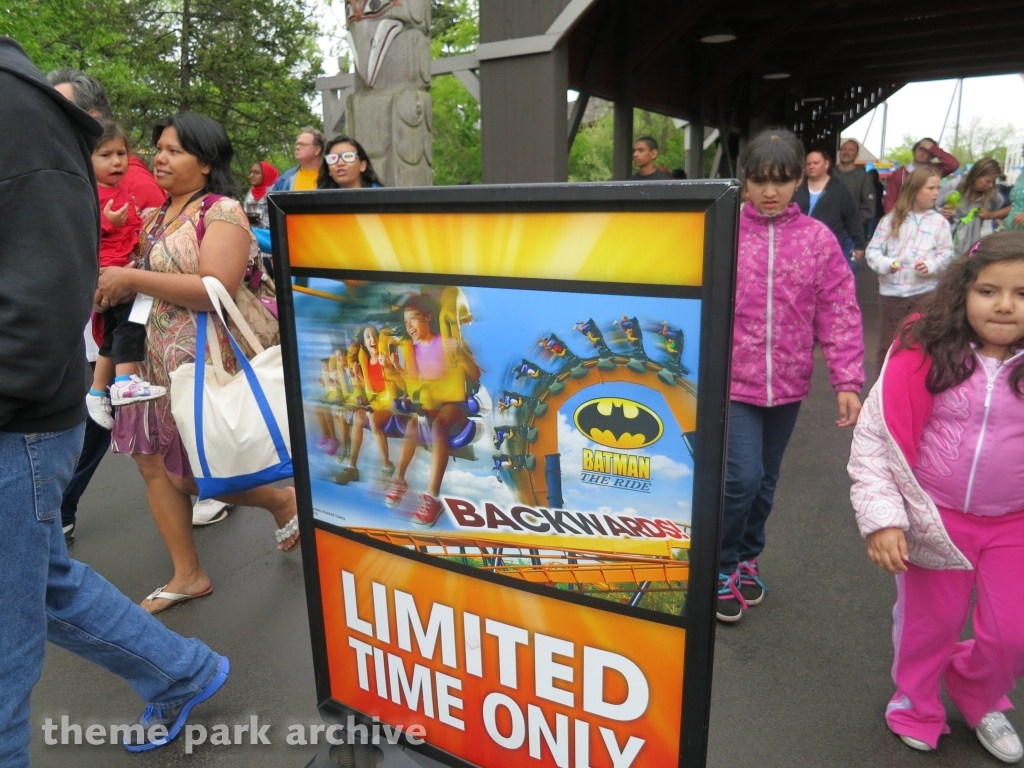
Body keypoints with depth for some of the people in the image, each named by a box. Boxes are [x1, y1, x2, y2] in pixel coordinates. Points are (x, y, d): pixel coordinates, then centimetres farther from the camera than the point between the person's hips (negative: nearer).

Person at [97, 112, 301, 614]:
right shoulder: (159, 216, 14)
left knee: (188, 475, -1)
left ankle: (284, 501, 24)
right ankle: (187, 575, 22)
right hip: (160, 359, 9)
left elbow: (217, 290, -25)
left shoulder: (222, 212, -12)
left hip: (204, 361, -9)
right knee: (153, 461, 8)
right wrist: (112, 287, 6)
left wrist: (133, 278, -22)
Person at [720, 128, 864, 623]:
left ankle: (747, 558, 39)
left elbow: (839, 315, 0)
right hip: (731, 379, -3)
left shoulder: (818, 239, -1)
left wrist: (846, 381, -5)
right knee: (742, 477, -9)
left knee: (766, 479, 16)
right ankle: (720, 566, 18)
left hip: (787, 383, 3)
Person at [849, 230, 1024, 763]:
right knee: (930, 623, 15)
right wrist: (882, 518, -14)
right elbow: (874, 437, -12)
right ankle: (916, 706, 45)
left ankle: (978, 698, 45)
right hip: (935, 517, -2)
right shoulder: (925, 355, -16)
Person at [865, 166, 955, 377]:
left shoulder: (940, 222, 3)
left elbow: (947, 254, 1)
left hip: (925, 292, 0)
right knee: (887, 344, 9)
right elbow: (873, 250, 0)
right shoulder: (891, 218, 2)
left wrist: (931, 266, -18)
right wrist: (885, 264, -19)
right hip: (891, 291, 0)